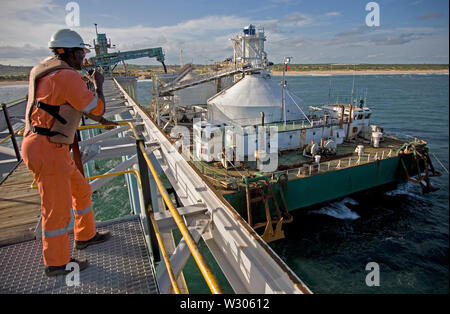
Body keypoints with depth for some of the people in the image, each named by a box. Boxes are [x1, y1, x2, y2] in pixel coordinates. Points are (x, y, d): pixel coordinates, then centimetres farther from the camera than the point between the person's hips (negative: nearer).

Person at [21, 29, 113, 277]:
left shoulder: (47, 73, 15)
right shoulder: (68, 77, -17)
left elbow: (72, 105, 27)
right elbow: (98, 108, -13)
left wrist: (99, 119, 34)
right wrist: (98, 84, 4)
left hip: (54, 149, 10)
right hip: (46, 150, -10)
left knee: (81, 190, 19)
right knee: (57, 205, 1)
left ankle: (85, 236, 37)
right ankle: (56, 263, 19)